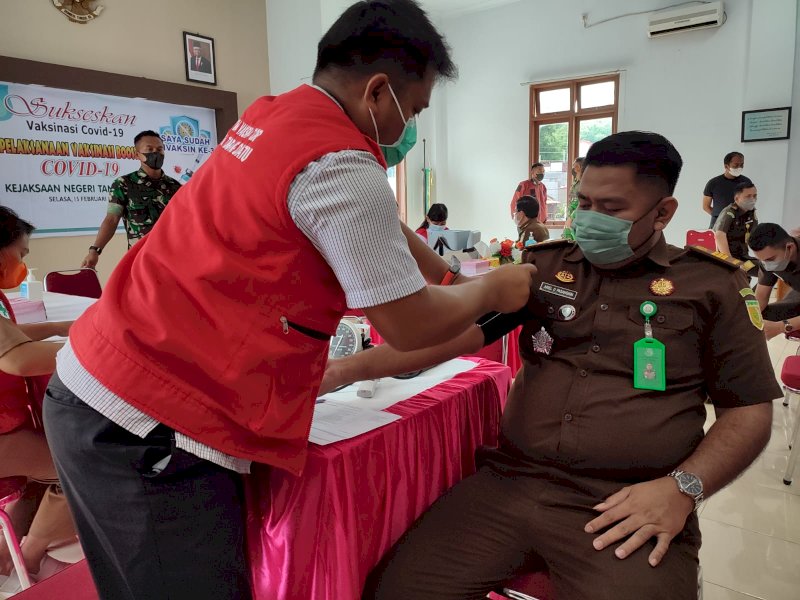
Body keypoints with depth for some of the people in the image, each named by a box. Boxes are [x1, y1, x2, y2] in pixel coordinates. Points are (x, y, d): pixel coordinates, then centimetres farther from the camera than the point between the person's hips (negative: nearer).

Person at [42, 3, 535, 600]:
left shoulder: (272, 115, 9)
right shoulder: (339, 164, -20)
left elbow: (372, 221, 19)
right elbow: (408, 326, -12)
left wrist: (456, 279, 20)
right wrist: (493, 291, 6)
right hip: (147, 427, -9)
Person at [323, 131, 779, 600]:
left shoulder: (711, 286, 4)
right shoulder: (543, 266, 10)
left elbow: (751, 410, 6)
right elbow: (456, 331, 3)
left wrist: (682, 488, -10)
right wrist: (348, 369, -5)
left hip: (625, 508, -1)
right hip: (510, 482, 3)